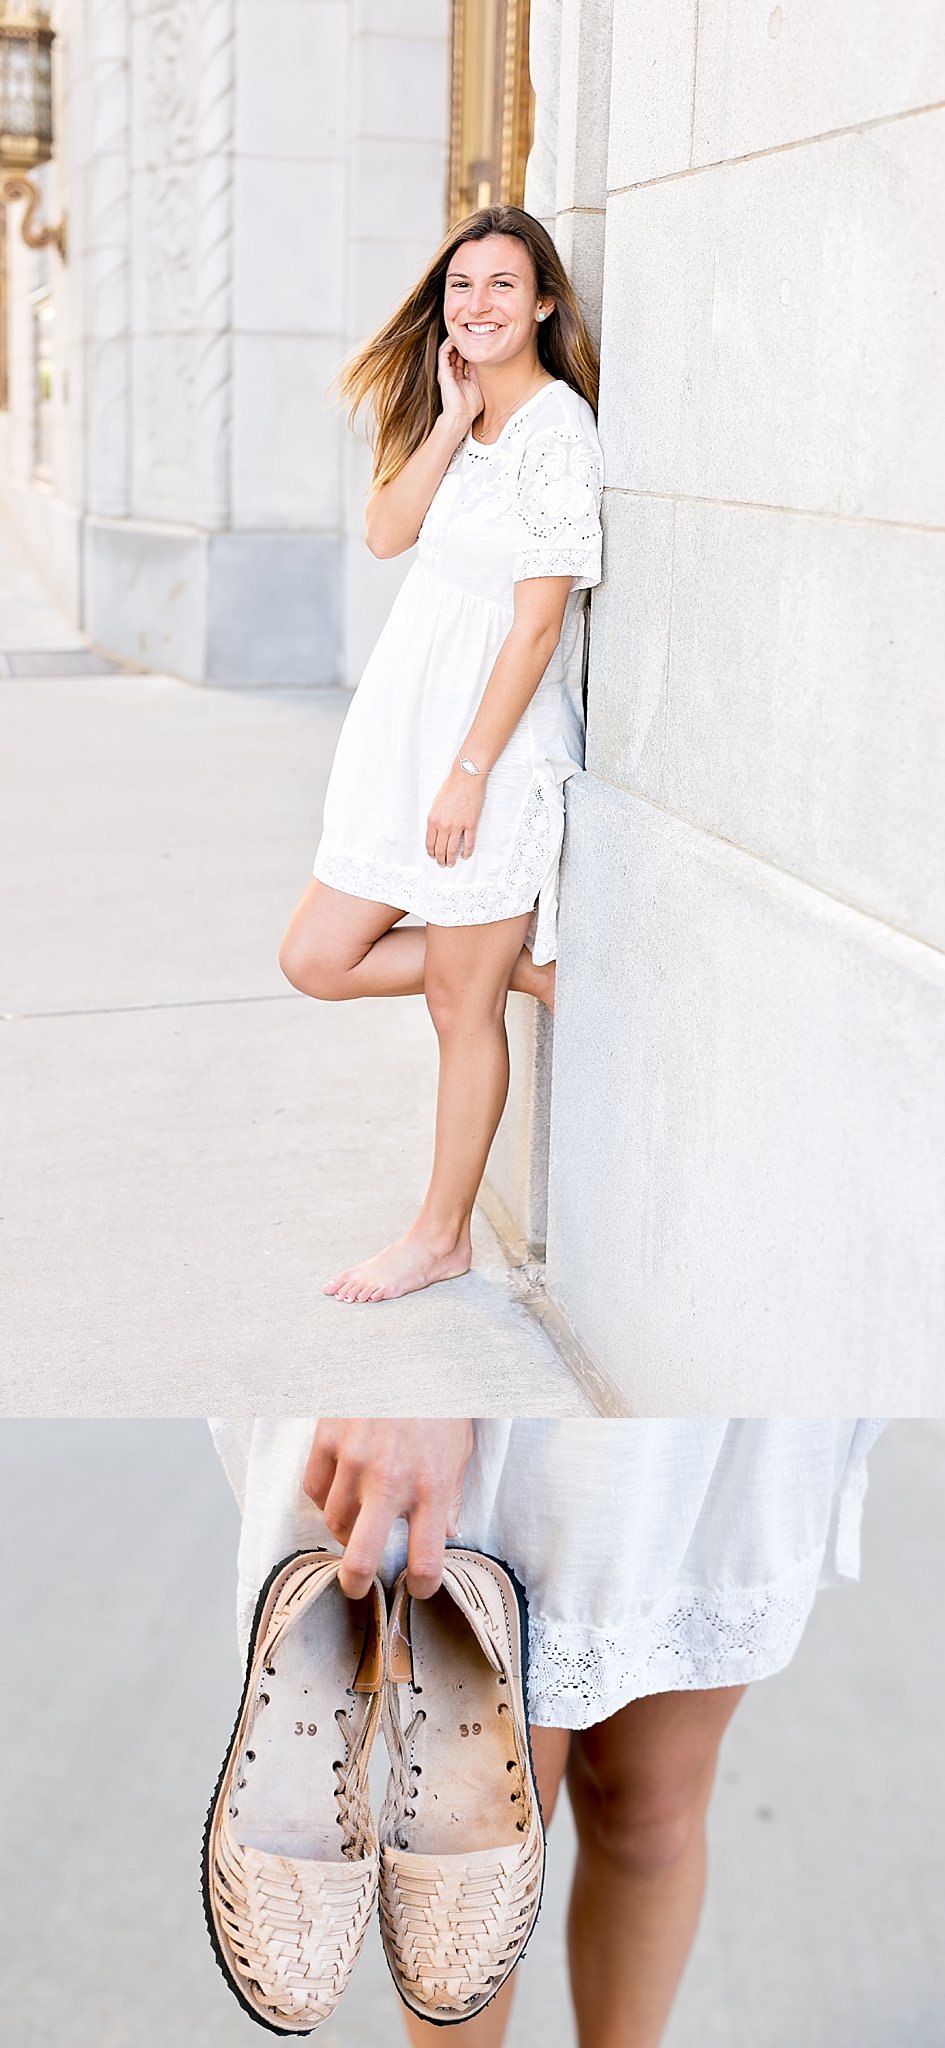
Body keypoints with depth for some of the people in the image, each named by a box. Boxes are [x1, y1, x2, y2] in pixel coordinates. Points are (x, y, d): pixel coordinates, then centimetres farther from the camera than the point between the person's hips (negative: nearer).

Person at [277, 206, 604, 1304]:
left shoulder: (557, 428, -13)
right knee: (319, 960, 9)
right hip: (406, 738, 9)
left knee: (461, 1008, 4)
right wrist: (453, 416, -9)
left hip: (494, 744, -8)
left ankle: (442, 1235, 21)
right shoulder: (460, 413, 12)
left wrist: (468, 772, -19)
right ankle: (530, 964, 24)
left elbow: (538, 622, -17)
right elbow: (386, 531, -1)